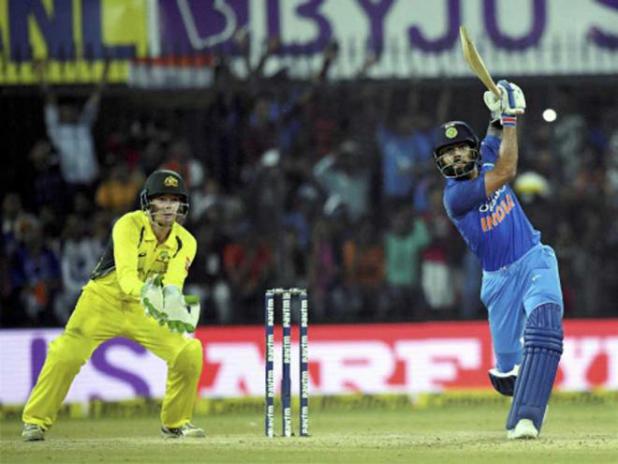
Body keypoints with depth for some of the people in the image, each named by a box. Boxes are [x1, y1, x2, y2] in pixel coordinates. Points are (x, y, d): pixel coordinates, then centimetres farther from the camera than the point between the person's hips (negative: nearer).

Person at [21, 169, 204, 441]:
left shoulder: (185, 242, -9)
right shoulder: (129, 225, -21)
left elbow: (173, 283, -25)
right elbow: (126, 274, -35)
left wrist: (172, 299, -49)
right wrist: (145, 293, -55)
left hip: (144, 310, 3)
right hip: (104, 300, -3)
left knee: (189, 352, -14)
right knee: (65, 355, -23)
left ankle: (176, 423, 7)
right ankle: (35, 422, -6)